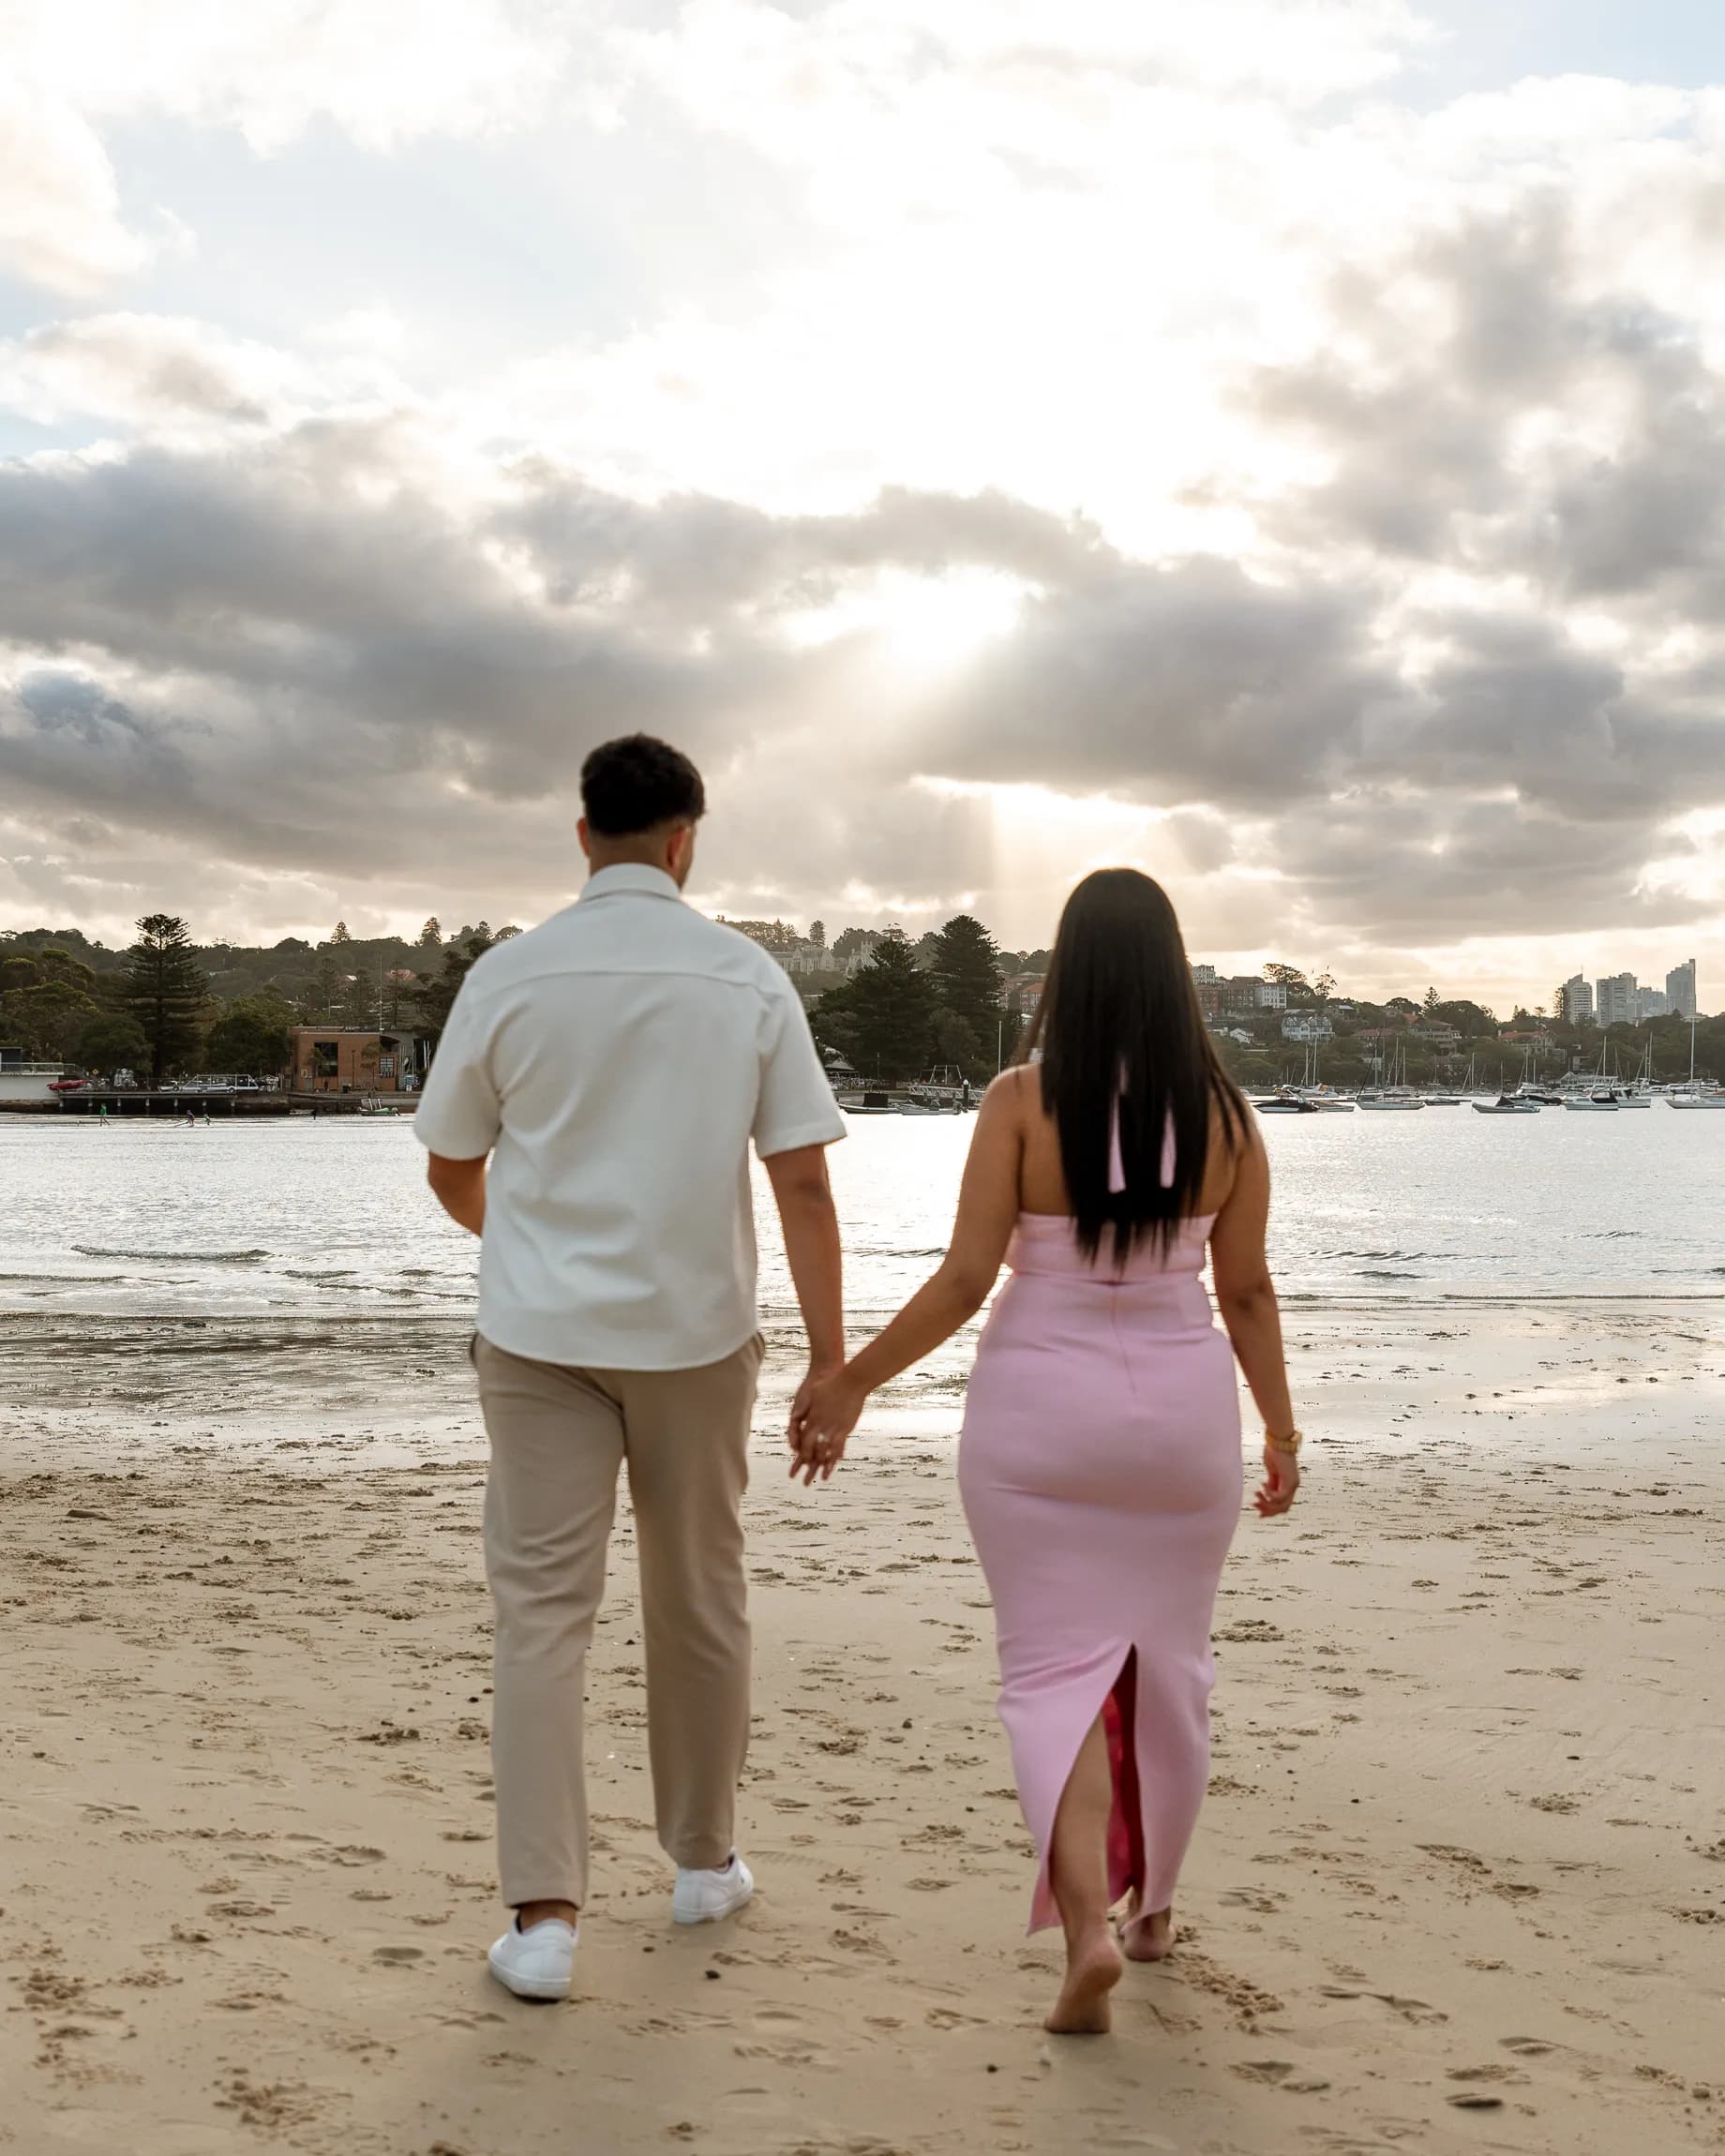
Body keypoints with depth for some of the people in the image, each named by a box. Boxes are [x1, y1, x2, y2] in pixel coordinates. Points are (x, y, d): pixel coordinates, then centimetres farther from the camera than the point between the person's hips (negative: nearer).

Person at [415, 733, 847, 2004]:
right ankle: (705, 1863, 31)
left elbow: (452, 1169, 6)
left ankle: (545, 1916, 2)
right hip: (695, 1330, 1)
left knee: (543, 1611, 4)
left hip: (542, 1329, 0)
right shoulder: (748, 979, -3)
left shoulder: (511, 975, -3)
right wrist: (829, 1358, -1)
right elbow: (803, 1182, -6)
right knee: (699, 1598, 16)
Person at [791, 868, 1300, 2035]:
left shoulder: (1022, 1100, -11)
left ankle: (1088, 1923, -10)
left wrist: (850, 1385, -2)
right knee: (1166, 1658, 17)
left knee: (1060, 1666, 6)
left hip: (1040, 1411, -2)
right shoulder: (1223, 1110, -3)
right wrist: (1282, 1425, 14)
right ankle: (1151, 1905, 33)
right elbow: (1246, 1290, 2)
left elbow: (964, 1281, -13)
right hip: (1182, 1409, 3)